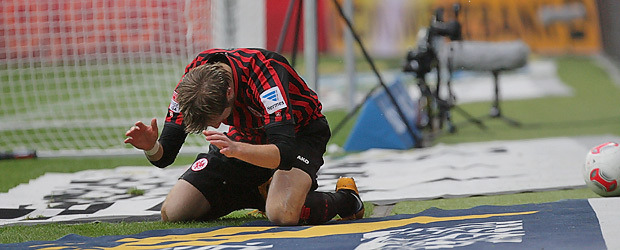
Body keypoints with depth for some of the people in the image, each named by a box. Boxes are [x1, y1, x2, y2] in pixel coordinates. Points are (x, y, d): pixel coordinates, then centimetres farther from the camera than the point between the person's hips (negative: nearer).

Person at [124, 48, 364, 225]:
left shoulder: (265, 71, -38)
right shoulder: (192, 81, -22)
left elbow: (285, 153, -45)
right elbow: (164, 157, -15)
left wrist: (237, 150, -61)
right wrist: (151, 147, -39)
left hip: (298, 133, -6)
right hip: (247, 137, 6)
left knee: (282, 214, -36)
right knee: (172, 213, -6)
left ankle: (345, 197, -3)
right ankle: (260, 193, 17)